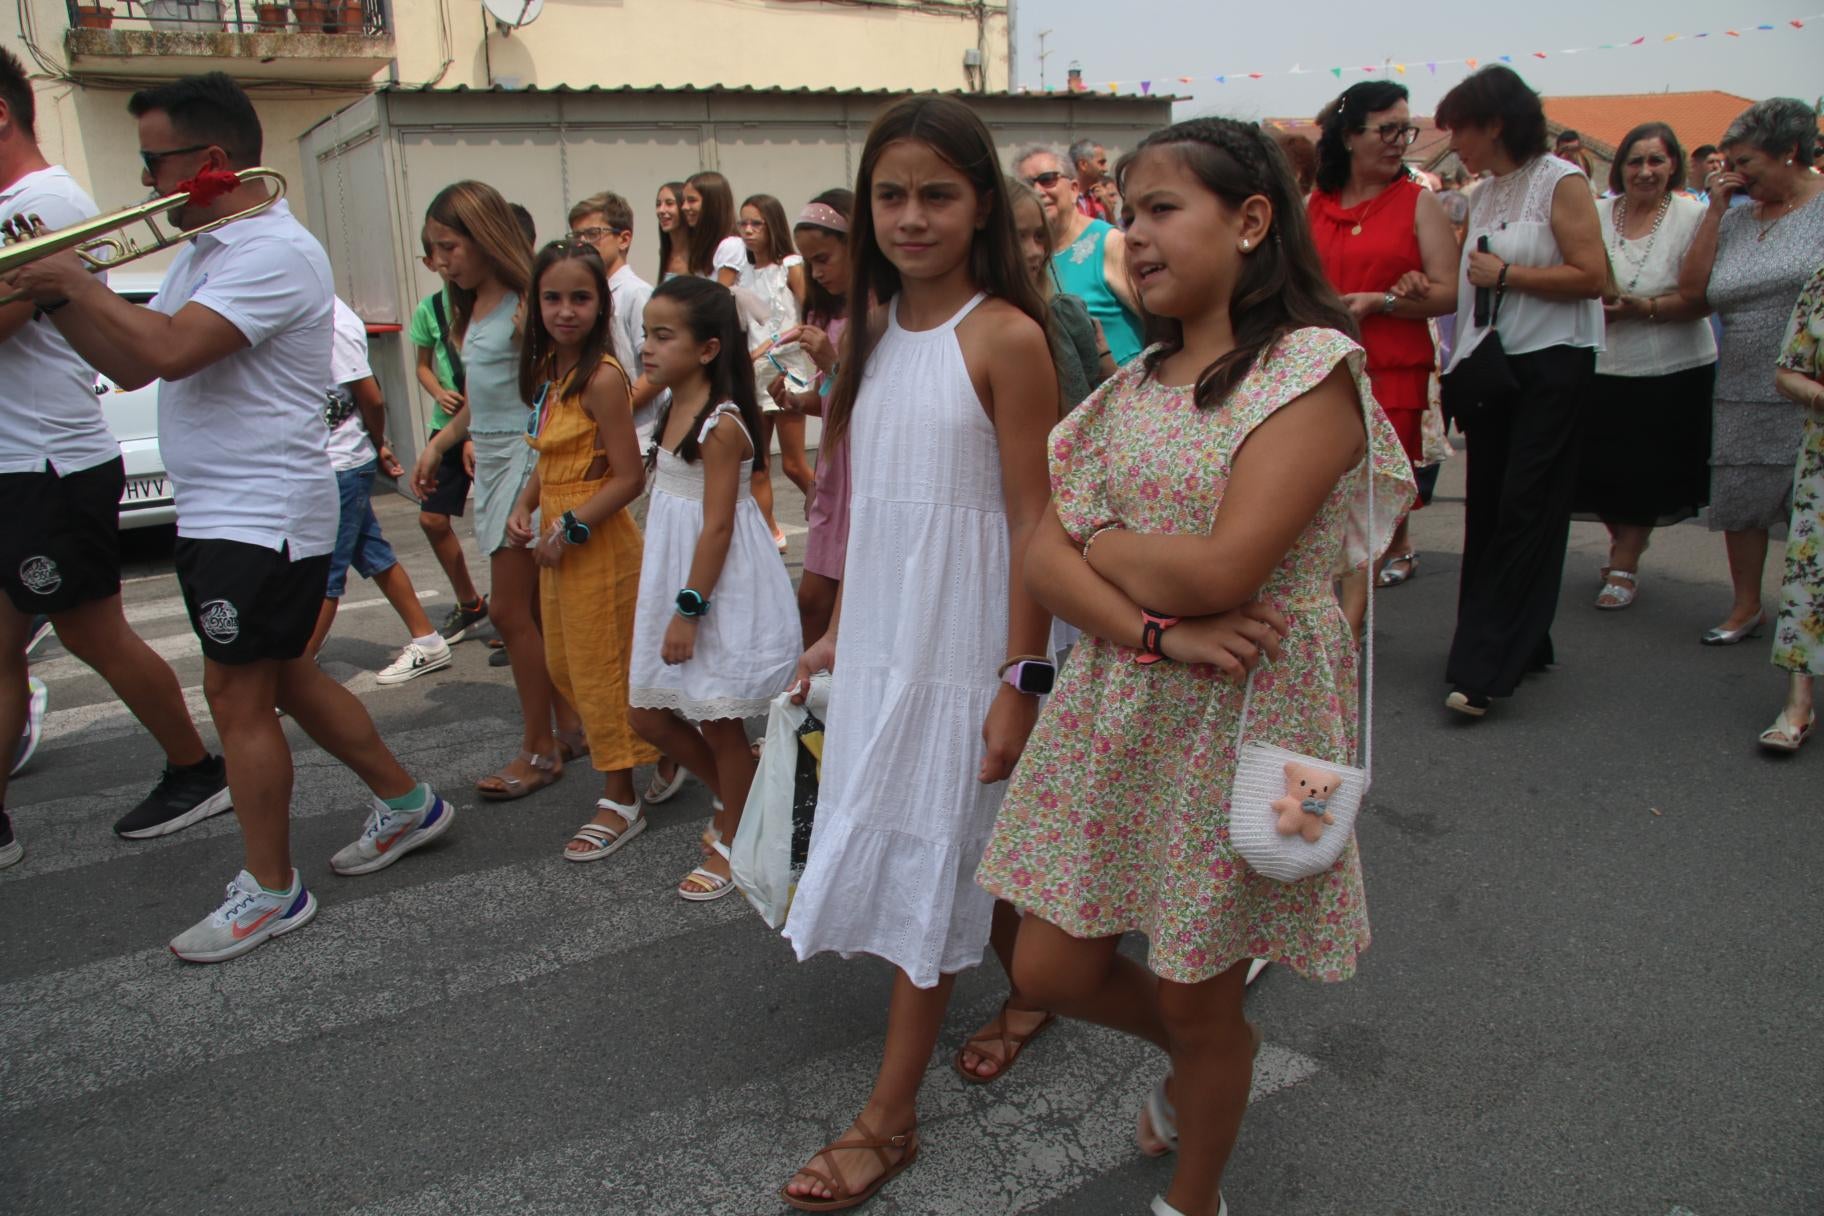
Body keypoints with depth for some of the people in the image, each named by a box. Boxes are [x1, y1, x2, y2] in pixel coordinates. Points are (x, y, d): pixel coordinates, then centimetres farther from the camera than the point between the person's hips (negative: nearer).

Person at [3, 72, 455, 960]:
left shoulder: (275, 251, -17)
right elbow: (130, 367, 16)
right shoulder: (203, 250, 15)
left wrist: (80, 284, -14)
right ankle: (407, 804, 31)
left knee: (238, 696, -2)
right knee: (282, 680, 17)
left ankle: (270, 891, 12)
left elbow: (171, 350, -28)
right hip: (217, 513, 10)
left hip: (263, 515, -10)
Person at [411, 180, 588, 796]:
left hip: (525, 460, -9)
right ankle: (567, 727, 23)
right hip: (491, 462, 9)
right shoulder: (474, 305, 14)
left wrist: (536, 490, -23)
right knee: (532, 609, 12)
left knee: (511, 610, -4)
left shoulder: (524, 305, -14)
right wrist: (439, 443, 20)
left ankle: (540, 748, 8)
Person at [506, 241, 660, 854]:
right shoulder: (549, 369, 7)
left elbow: (629, 479, -20)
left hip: (598, 543, -9)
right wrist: (524, 506, 1)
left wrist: (568, 530, -18)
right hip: (559, 539, 9)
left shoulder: (601, 378, -19)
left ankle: (620, 802, 17)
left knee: (600, 670, 2)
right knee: (563, 666, 18)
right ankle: (647, 750, 35)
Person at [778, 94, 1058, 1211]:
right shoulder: (870, 333, 6)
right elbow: (864, 504, 11)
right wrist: (838, 632, 13)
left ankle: (890, 1117, 16)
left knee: (929, 857, 2)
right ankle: (1029, 990, 47)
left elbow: (1034, 522, -15)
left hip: (962, 639, -6)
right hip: (880, 632, 7)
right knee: (965, 845, 20)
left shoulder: (1006, 338, -15)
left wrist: (1023, 678, -16)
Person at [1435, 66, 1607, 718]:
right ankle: (1521, 647, 17)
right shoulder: (1482, 194, 15)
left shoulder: (1561, 183, -6)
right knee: (1486, 509, 6)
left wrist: (1506, 274, -13)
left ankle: (1483, 669, -12)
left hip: (1550, 365, -8)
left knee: (1524, 511, -9)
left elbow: (1592, 276, -13)